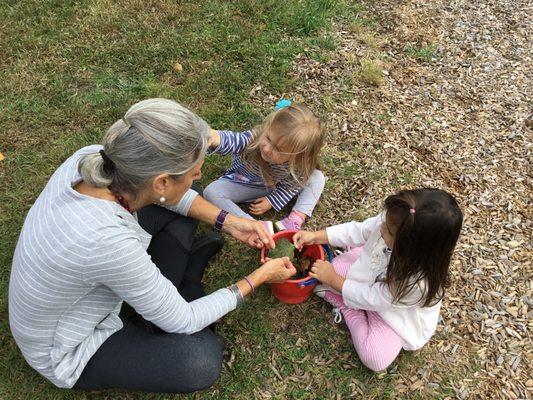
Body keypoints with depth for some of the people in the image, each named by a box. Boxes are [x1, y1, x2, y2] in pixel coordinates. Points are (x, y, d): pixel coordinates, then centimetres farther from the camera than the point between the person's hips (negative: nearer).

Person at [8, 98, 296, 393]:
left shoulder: (94, 158, -23)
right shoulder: (109, 241, -41)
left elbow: (163, 192, -1)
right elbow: (181, 322, -25)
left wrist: (228, 222, -7)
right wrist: (259, 277, -15)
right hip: (69, 356, -6)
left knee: (179, 206, 1)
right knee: (202, 362, -22)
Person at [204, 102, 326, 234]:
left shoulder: (299, 164, -30)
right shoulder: (253, 138, -37)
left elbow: (291, 185, -11)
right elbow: (231, 141, -56)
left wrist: (271, 201, -19)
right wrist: (215, 138, -77)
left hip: (276, 188, 1)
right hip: (242, 184, 0)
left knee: (317, 177, -14)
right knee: (211, 192, -27)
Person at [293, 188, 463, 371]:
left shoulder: (417, 283, -44)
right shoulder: (393, 222, -32)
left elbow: (369, 299, -27)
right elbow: (358, 231, -11)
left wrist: (332, 279, -17)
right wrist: (316, 236, -14)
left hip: (393, 313, -4)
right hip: (372, 277, 4)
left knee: (374, 358, -18)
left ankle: (347, 308, 3)